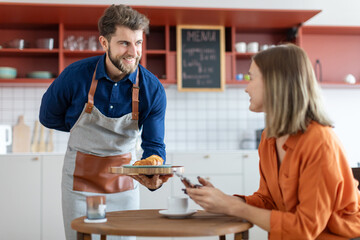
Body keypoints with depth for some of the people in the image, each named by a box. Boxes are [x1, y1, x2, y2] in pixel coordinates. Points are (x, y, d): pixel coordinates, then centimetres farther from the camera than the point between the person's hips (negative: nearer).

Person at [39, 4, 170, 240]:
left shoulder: (153, 89, -16)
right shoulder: (76, 75, -18)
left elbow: (154, 144, -14)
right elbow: (48, 117, 0)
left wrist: (153, 178, -34)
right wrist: (87, 127, 1)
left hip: (124, 179, 2)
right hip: (81, 176, -1)